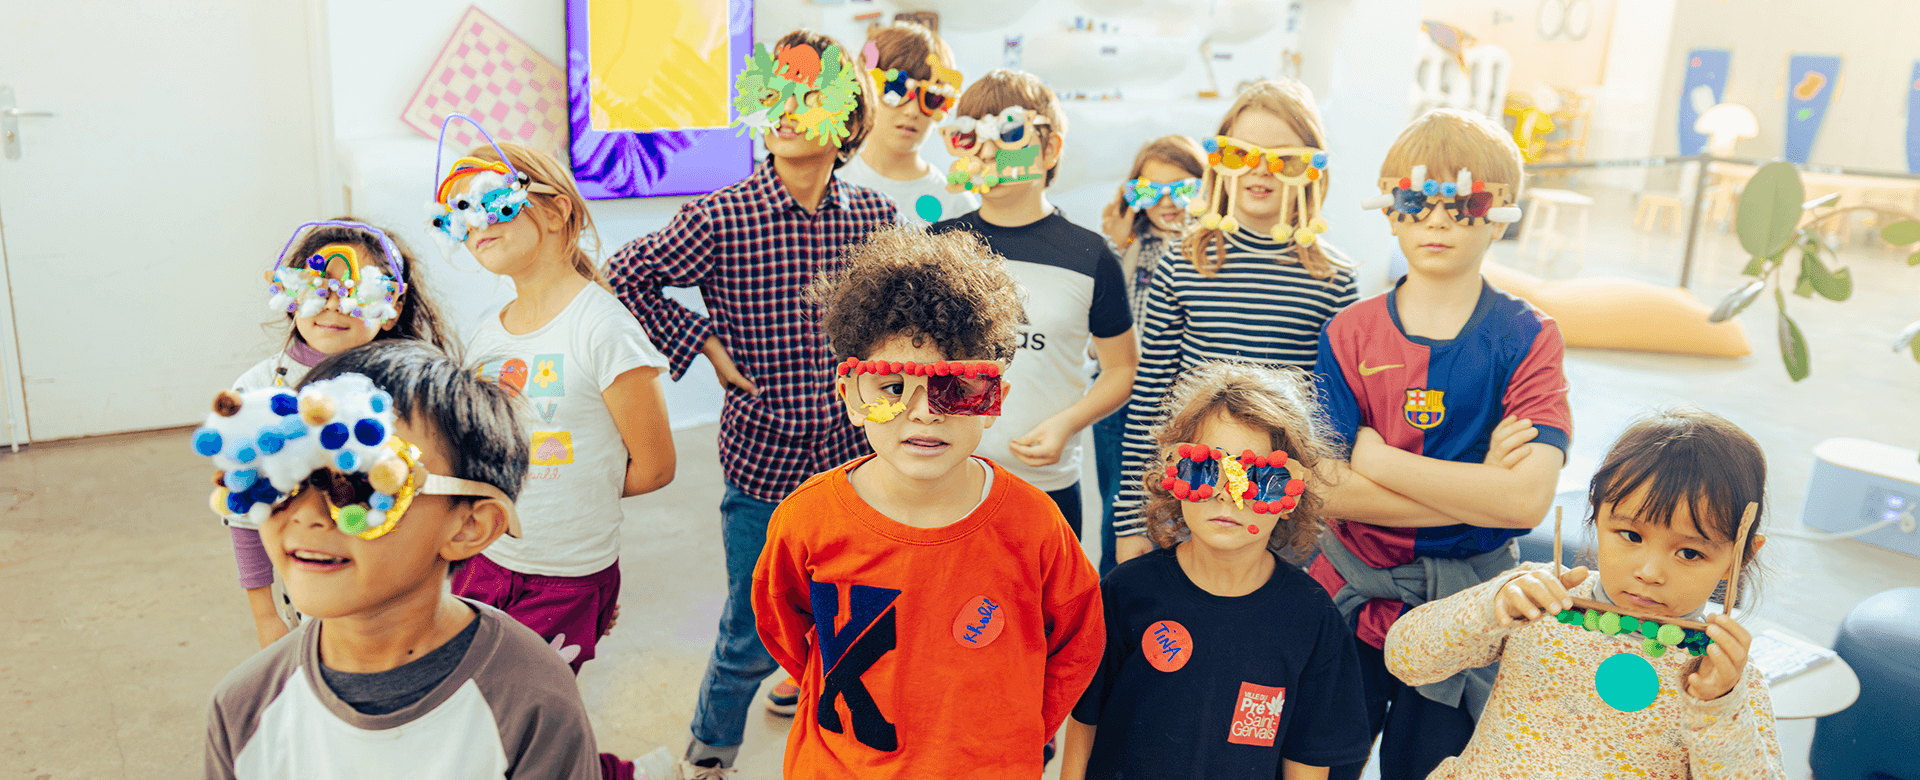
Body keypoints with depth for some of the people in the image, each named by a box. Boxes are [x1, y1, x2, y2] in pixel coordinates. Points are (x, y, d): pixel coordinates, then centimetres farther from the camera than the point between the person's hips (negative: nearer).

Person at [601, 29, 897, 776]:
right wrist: (705, 341, -6)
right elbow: (625, 276, -1)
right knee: (752, 637, 9)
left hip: (853, 461, 3)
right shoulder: (720, 218, -11)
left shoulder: (873, 215, -1)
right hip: (762, 461, -3)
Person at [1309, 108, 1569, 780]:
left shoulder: (1528, 338, -8)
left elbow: (1527, 498, -22)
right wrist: (1475, 488, -18)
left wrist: (1378, 459, -16)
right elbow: (1327, 491, -13)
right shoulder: (1349, 333, -3)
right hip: (1348, 600, 1)